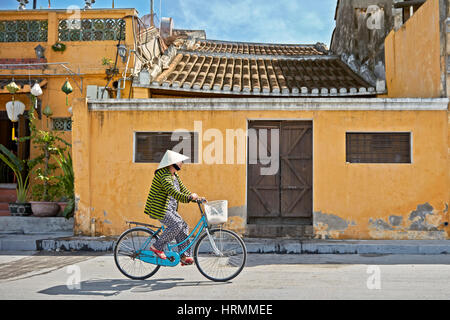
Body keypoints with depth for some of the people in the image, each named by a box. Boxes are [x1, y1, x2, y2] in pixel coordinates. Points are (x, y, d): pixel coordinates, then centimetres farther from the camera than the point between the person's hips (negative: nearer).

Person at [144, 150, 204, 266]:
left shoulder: (175, 176, 15)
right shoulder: (163, 175, -18)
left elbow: (183, 189, 15)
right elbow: (172, 191, -31)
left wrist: (196, 198, 1)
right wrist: (189, 197, -41)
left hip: (170, 210, 10)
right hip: (159, 209, -10)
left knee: (183, 226, 0)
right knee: (176, 225, -23)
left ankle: (185, 256, 2)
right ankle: (157, 247, -10)